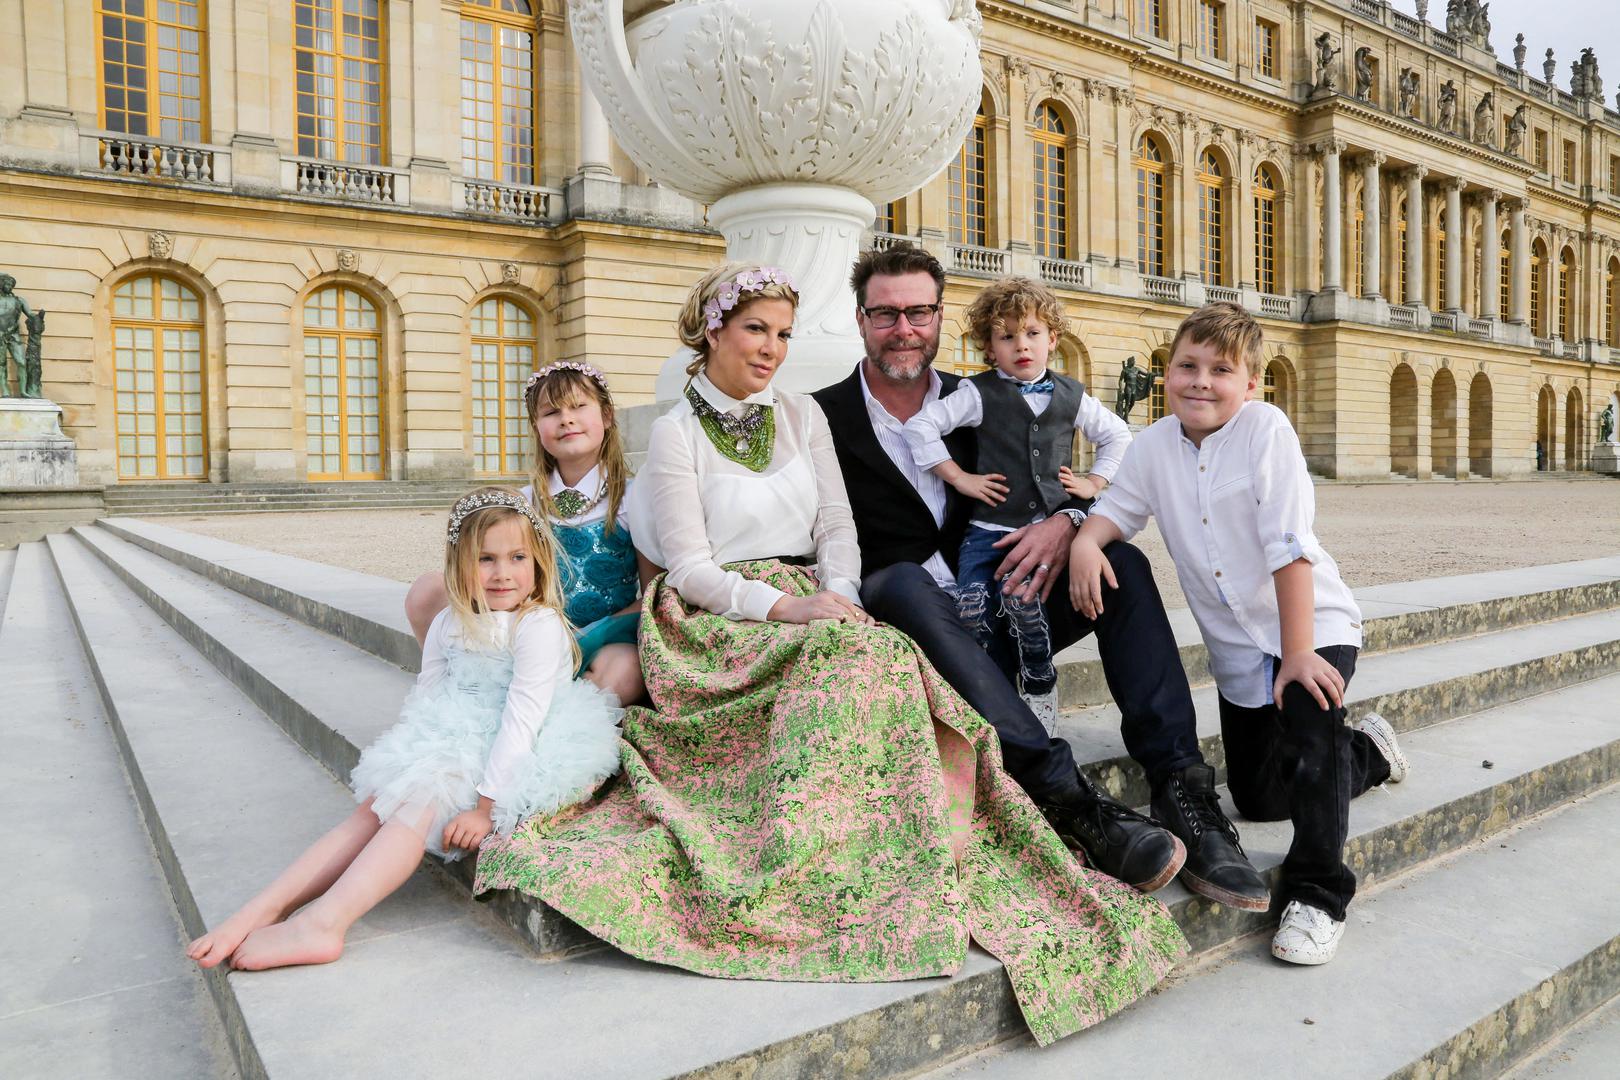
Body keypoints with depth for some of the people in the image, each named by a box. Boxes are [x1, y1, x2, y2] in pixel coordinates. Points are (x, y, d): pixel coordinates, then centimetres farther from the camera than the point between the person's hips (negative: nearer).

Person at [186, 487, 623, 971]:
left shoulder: (539, 626, -16)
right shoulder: (448, 623, 8)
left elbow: (521, 719, -21)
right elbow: (421, 699, 13)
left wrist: (486, 806, -22)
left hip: (513, 762, -7)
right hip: (455, 746, 7)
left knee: (416, 805, -25)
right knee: (374, 808, -12)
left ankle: (323, 923, -36)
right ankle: (265, 908, -17)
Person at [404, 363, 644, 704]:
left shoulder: (631, 497, -2)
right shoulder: (526, 502, 7)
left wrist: (585, 637, -13)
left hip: (606, 637, -3)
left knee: (627, 668, -39)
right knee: (427, 592, -11)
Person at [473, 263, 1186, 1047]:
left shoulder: (802, 416, 14)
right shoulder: (675, 433, 0)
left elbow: (838, 528, 9)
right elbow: (690, 569, -8)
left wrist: (836, 596, -11)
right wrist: (781, 604, -22)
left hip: (810, 616, 5)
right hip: (716, 629, -4)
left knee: (881, 659, -29)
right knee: (857, 658, -32)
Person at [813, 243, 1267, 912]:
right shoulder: (825, 419, 1)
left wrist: (1066, 521, -13)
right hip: (895, 621, -4)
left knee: (1121, 563, -16)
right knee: (902, 581, -37)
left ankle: (1186, 796, -25)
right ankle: (1070, 802, -44)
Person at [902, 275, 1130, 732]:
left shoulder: (1071, 396, 11)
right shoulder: (980, 394, 1)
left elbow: (1117, 434, 26)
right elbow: (921, 426, -3)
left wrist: (1094, 481, 15)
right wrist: (958, 477, -3)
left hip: (1049, 522, 0)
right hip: (990, 524, 0)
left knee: (1021, 593, -26)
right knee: (971, 605, -20)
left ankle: (1040, 682, -1)